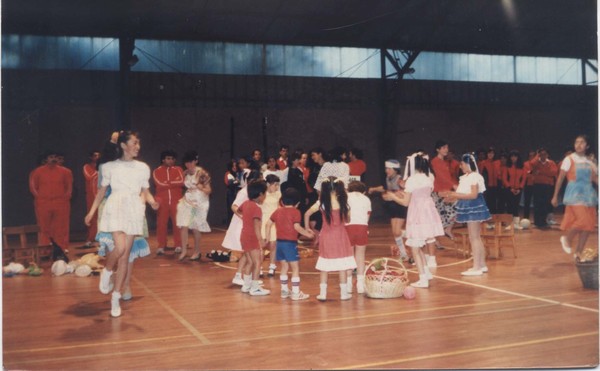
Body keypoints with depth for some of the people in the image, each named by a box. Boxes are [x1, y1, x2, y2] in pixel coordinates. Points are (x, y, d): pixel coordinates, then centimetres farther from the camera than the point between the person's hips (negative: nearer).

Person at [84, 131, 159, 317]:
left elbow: (146, 192, 13)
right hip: (115, 207, -2)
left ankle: (116, 298, 9)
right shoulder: (110, 167, 6)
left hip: (134, 210, 2)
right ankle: (107, 272, 12)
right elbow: (102, 191, 11)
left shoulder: (143, 168, 11)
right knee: (120, 248, -22)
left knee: (125, 255, 1)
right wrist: (91, 212, 7)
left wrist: (152, 202, -7)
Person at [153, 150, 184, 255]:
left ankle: (178, 246, 8)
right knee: (161, 224, 0)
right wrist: (175, 184, -4)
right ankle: (161, 246, 5)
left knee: (177, 223, 1)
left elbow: (181, 182, -8)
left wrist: (168, 183, -9)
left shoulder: (178, 170, 7)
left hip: (176, 201, 1)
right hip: (162, 201, -1)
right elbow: (160, 185, -9)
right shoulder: (157, 171, 4)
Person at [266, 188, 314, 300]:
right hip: (290, 243, -6)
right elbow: (297, 227, -18)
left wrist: (268, 236, 18)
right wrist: (307, 234, -7)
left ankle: (284, 290, 22)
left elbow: (268, 223, 8)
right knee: (295, 268, 2)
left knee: (284, 267, 17)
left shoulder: (278, 211, 9)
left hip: (279, 242, 6)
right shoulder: (295, 212, -8)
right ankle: (296, 293, 3)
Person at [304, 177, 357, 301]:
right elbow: (348, 219, -1)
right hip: (340, 235, 0)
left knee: (324, 267, 9)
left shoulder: (321, 203, -7)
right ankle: (344, 293, 13)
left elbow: (307, 214, -4)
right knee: (342, 266, 7)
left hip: (326, 236, 1)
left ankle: (323, 293, 10)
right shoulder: (342, 202, -9)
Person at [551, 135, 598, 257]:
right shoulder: (569, 159, -1)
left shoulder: (590, 162, 12)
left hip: (588, 193, 5)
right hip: (574, 193, -5)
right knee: (583, 220, -20)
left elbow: (595, 178, 15)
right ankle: (567, 239, 7)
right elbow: (560, 178, -1)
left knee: (589, 224, 1)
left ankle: (578, 252, 11)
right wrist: (555, 196, -3)